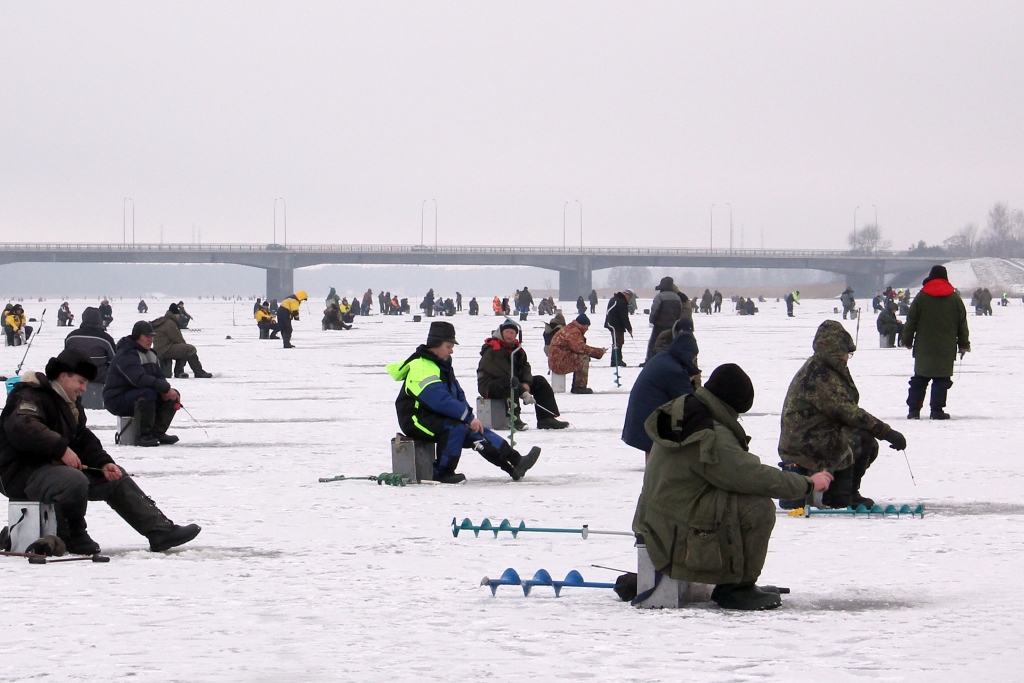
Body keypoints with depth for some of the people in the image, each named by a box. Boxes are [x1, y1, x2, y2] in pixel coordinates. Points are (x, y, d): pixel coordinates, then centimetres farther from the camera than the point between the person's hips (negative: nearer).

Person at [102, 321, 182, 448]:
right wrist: (166, 388, -30)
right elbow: (139, 379, -32)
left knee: (173, 395, -4)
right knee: (148, 393, -37)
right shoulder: (126, 355, -19)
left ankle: (158, 432, -6)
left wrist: (166, 391, -15)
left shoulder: (151, 354, 15)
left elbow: (160, 376, 9)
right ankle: (145, 435, -29)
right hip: (117, 400, -9)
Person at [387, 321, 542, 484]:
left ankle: (515, 462, -9)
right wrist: (469, 417, -24)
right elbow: (441, 400, -28)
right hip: (418, 421, -10)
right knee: (456, 427, -33)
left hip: (435, 417, 10)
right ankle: (442, 473, -24)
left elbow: (458, 395, 15)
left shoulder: (442, 365, 16)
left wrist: (469, 416, -5)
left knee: (476, 432, -2)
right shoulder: (421, 368, -19)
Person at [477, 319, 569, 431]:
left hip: (513, 384, 9)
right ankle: (513, 419, -47)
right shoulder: (492, 350, -19)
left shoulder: (517, 348, 11)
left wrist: (526, 384, -16)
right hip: (490, 386, -9)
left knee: (540, 382, 3)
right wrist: (523, 393, -28)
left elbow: (525, 367, 7)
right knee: (511, 382, -40)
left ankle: (546, 418, -4)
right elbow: (505, 374, -25)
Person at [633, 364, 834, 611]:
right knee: (759, 508, -19)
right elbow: (755, 476, -22)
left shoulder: (679, 415, 8)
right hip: (682, 533, -10)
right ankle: (737, 588, -7)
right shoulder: (712, 438, -23)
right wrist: (808, 484, -10)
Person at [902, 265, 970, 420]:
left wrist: (907, 341, 11)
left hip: (923, 348, 0)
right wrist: (963, 344, 15)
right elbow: (962, 324, 8)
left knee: (919, 379, 7)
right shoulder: (954, 298, 4)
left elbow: (911, 321, 3)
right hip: (946, 349, 0)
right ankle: (937, 410, -5)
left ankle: (914, 410, 3)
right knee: (941, 380, 1)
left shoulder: (921, 296, 1)